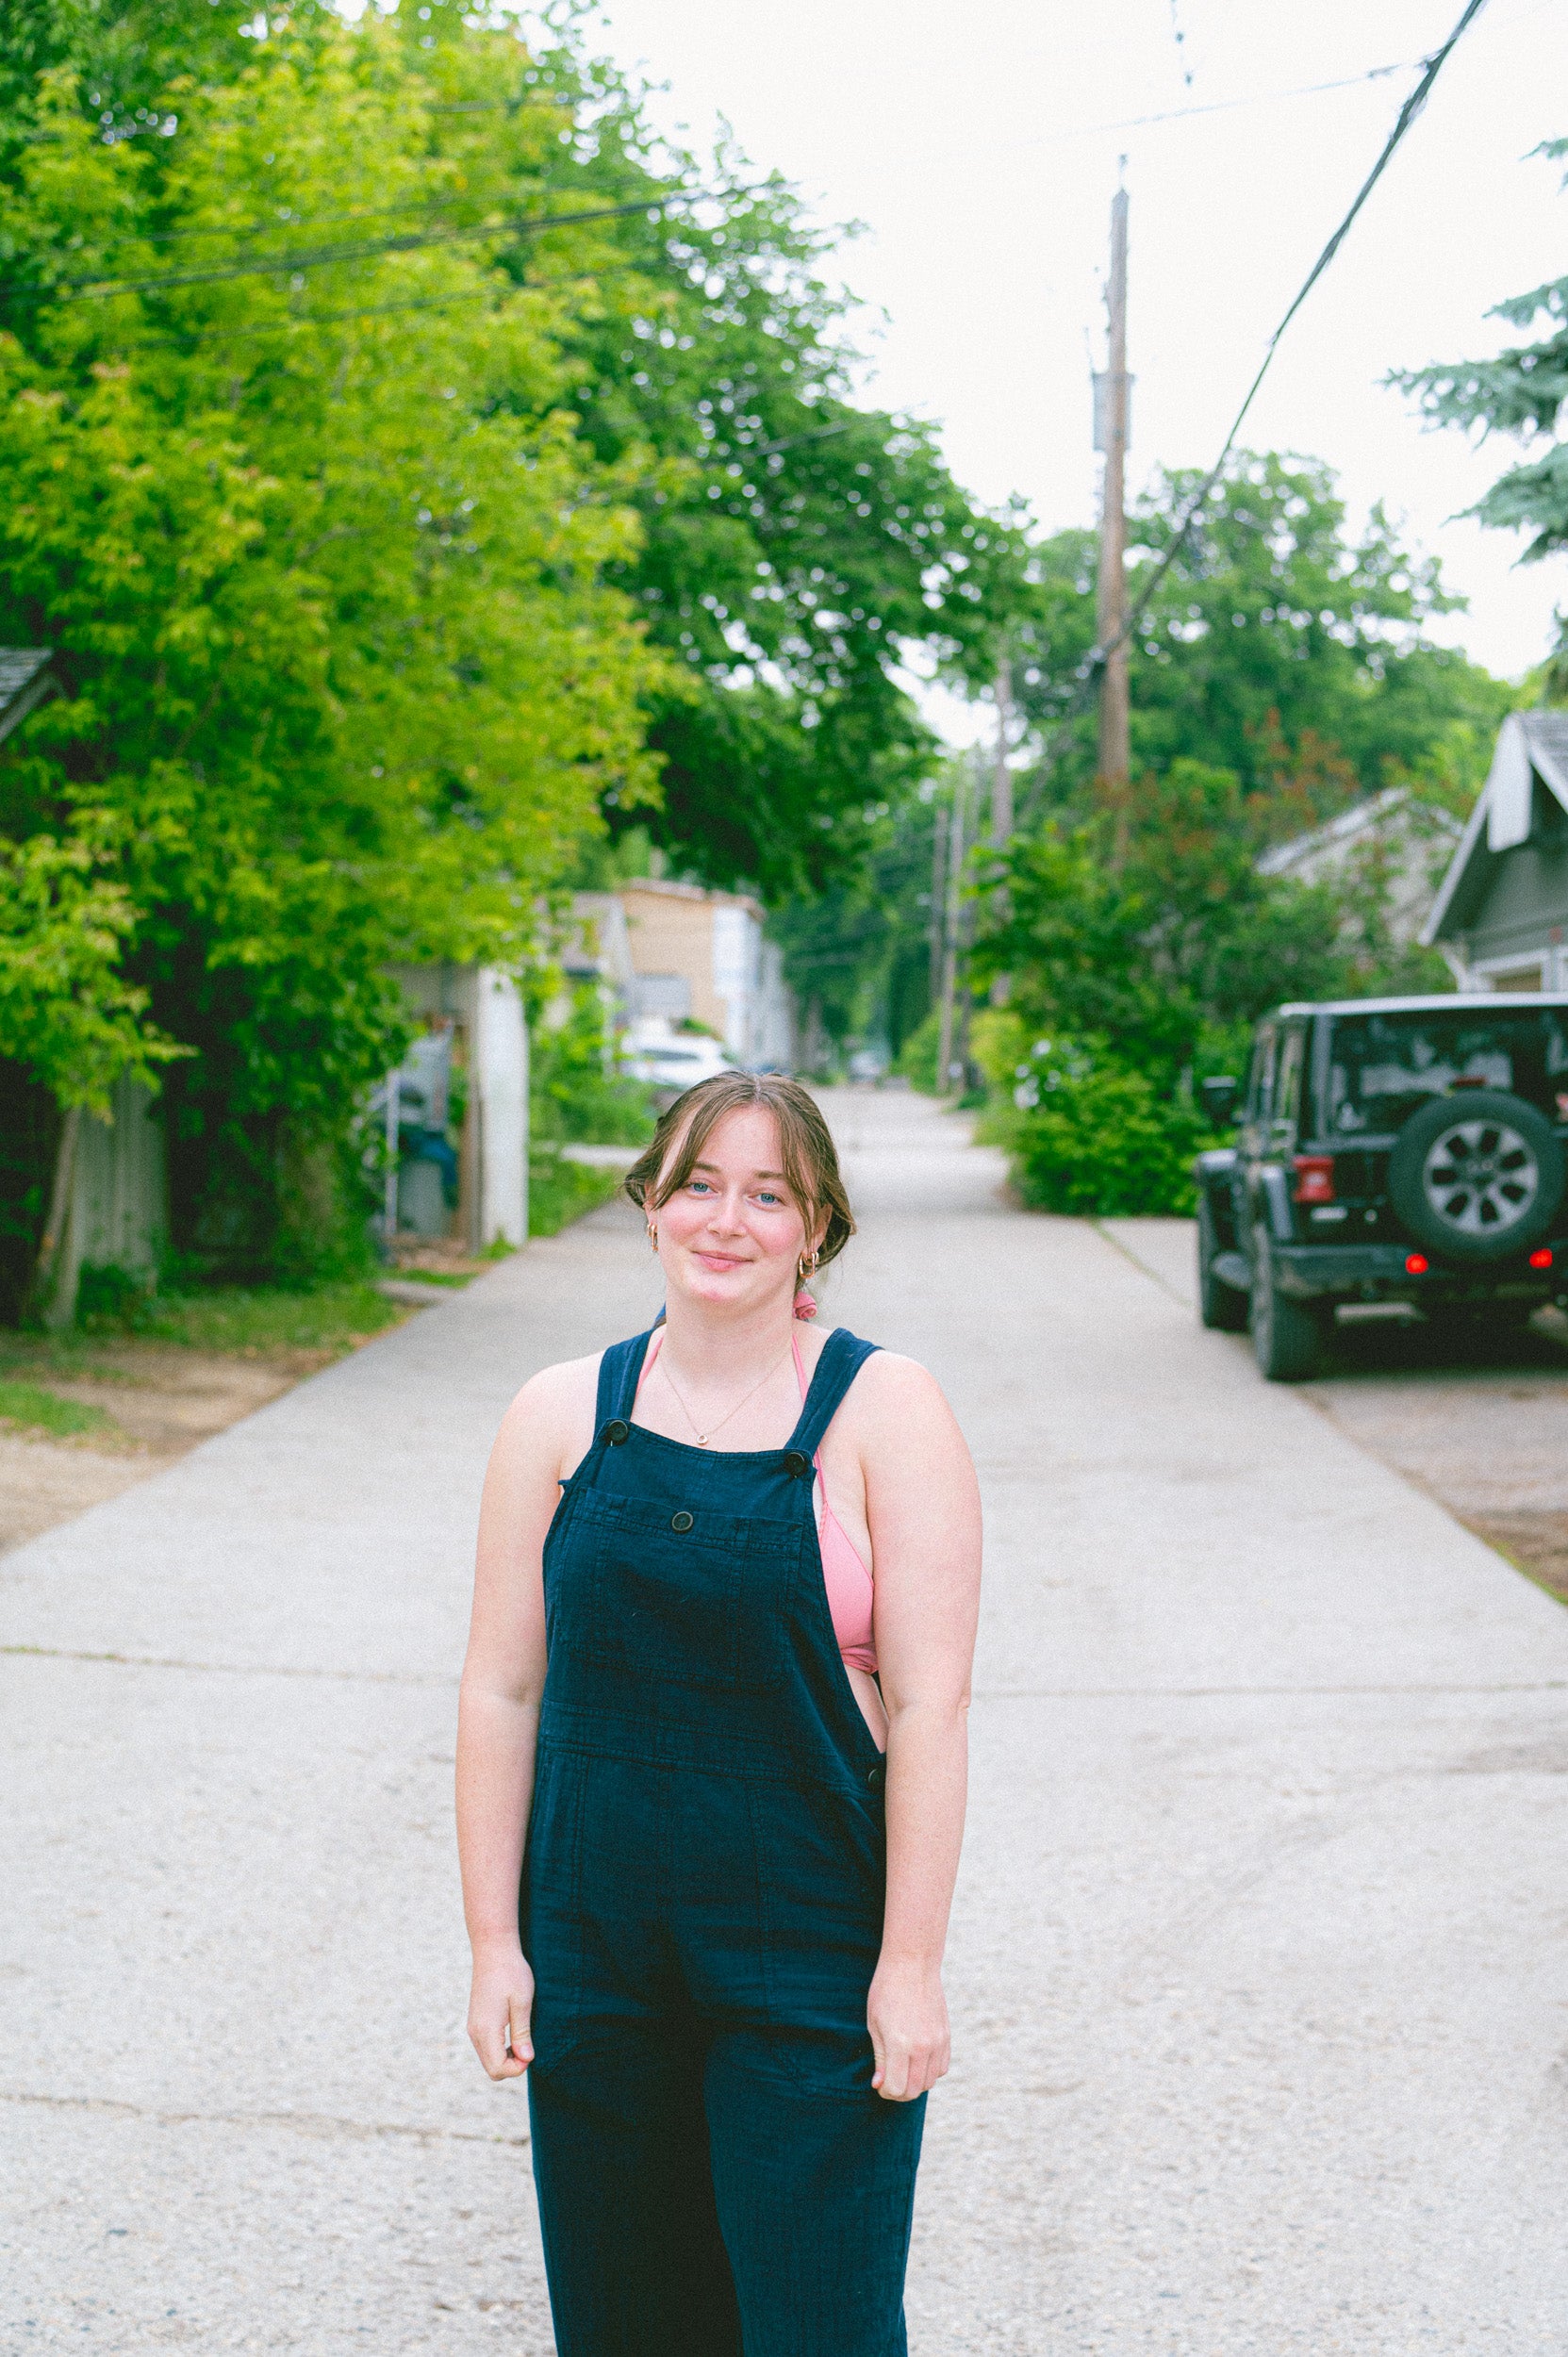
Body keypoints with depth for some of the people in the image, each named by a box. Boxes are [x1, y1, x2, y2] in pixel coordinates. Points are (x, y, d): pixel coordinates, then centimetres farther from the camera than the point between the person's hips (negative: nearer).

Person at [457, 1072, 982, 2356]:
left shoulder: (883, 1410, -6)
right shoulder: (563, 1413, 2)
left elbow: (930, 1704, -9)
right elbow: (501, 1690, 4)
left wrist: (911, 1964, -11)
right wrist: (494, 1942, 2)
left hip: (813, 1954, -3)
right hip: (595, 1952, 3)